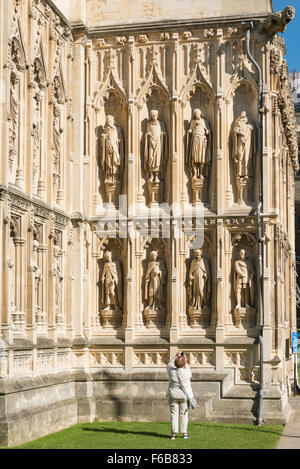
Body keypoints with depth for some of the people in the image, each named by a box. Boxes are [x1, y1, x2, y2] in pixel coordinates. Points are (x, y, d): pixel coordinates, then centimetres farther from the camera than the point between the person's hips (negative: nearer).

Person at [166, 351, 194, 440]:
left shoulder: (171, 372, -10)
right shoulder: (186, 373, -13)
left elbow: (170, 365, 13)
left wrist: (175, 356, 16)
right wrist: (185, 362, 17)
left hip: (173, 396, 1)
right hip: (185, 396, -1)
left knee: (174, 414, 4)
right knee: (184, 414, 6)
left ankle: (173, 434, 0)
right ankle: (184, 433, 7)